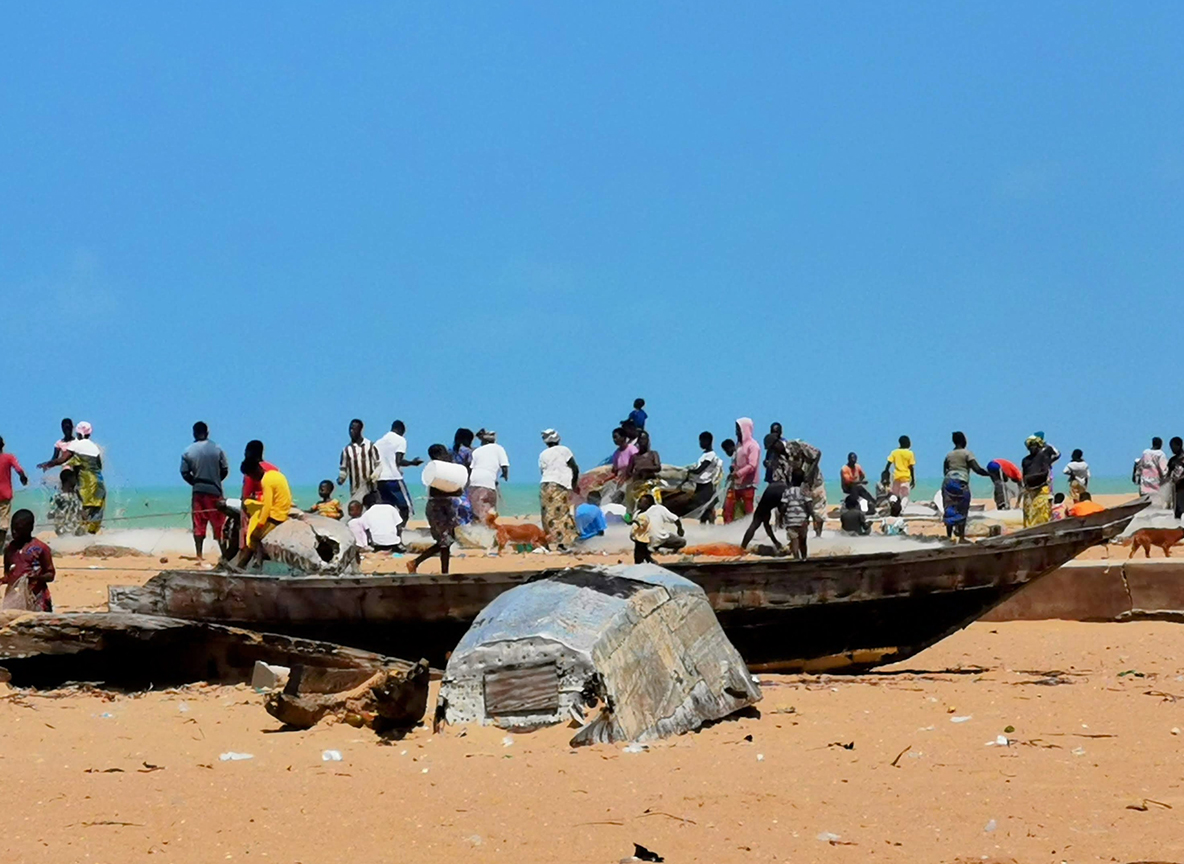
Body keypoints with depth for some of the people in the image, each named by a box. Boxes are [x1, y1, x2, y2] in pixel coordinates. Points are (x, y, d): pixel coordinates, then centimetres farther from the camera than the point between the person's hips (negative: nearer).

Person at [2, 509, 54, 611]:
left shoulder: (40, 548, -4)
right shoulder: (9, 548, 11)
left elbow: (50, 575, -2)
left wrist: (38, 577, -21)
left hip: (36, 599, -5)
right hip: (13, 598, 5)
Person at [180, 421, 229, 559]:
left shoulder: (188, 452, -3)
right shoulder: (216, 449, -4)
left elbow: (184, 473, -3)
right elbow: (225, 469, -1)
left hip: (198, 492, 1)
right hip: (215, 491, -1)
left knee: (198, 525, 6)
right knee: (219, 524, 4)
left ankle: (199, 554, 4)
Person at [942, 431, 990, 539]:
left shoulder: (949, 455, 13)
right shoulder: (967, 453, -2)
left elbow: (945, 471, 15)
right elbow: (977, 469, -11)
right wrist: (990, 473, -2)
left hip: (948, 482, 4)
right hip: (961, 483, -4)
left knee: (949, 510, 6)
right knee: (962, 511, 1)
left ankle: (949, 536, 3)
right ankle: (961, 536, -3)